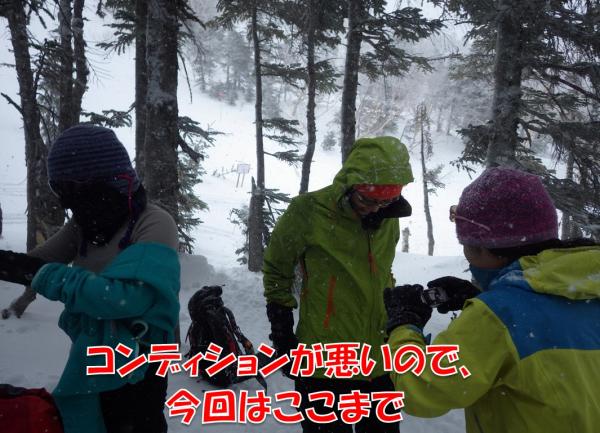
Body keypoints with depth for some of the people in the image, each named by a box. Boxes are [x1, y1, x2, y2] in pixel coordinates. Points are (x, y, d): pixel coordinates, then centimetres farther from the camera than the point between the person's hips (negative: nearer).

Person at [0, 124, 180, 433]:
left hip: (134, 366, -7)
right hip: (88, 361, 7)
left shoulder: (154, 224, -20)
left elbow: (127, 296, -30)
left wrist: (43, 276, -24)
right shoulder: (85, 223, 1)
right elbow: (36, 263, 3)